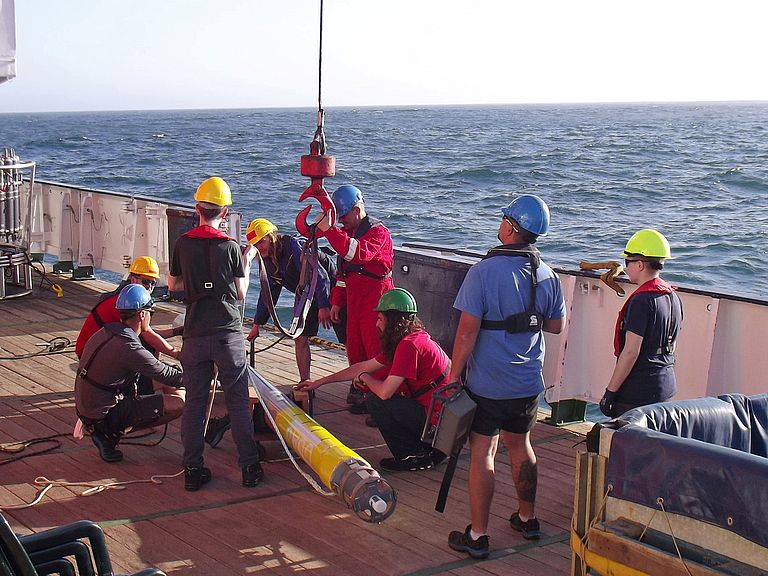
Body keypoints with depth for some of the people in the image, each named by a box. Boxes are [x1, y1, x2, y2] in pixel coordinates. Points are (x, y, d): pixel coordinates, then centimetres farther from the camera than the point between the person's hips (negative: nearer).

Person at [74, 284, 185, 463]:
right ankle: (109, 435, -5)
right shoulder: (128, 347, -24)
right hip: (103, 417, -9)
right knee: (179, 402, -12)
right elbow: (169, 377, -14)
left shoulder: (107, 332, 3)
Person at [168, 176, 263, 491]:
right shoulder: (230, 247, -4)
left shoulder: (182, 244, 1)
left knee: (194, 402, 8)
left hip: (195, 335, 2)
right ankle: (249, 467, 8)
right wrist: (247, 263, 15)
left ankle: (193, 470, 9)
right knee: (238, 401, 6)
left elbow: (173, 285, 14)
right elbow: (241, 293, 2)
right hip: (228, 333, -2)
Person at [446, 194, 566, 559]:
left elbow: (467, 331, -18)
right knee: (520, 446, 21)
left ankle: (478, 536, 7)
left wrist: (454, 375, -9)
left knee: (482, 453, 2)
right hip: (528, 382, 5)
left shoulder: (484, 271, -18)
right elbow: (557, 325, 11)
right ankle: (527, 519, 34)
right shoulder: (547, 275, -1)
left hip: (486, 384, -5)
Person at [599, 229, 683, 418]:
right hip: (666, 385, 9)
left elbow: (631, 351, -20)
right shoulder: (673, 297, 9)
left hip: (638, 391, -9)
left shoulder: (642, 301, -18)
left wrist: (610, 392, -15)